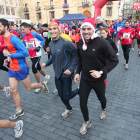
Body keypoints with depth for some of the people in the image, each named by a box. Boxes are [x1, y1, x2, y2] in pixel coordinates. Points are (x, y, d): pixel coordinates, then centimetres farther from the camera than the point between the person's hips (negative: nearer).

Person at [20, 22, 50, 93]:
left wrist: (39, 46, -18)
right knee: (38, 68, 19)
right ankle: (46, 77, 46)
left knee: (34, 69, -11)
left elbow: (43, 40, -6)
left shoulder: (34, 34, -16)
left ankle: (39, 85, 6)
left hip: (37, 54, -7)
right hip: (31, 55, 7)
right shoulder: (24, 36, 2)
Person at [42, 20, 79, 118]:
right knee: (61, 95, 17)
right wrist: (47, 64, 3)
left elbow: (76, 55, -15)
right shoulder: (51, 44, 4)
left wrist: (71, 69, -21)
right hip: (57, 73, 7)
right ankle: (69, 109, 44)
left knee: (66, 96, 3)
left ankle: (79, 90, 32)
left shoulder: (65, 43, -20)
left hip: (66, 74, -6)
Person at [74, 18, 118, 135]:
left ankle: (104, 109, 62)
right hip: (84, 79, 3)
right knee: (82, 103, 6)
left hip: (99, 80, -3)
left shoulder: (102, 43, -22)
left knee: (101, 98, 25)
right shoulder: (81, 42, -5)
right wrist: (78, 72, 5)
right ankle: (87, 122, 36)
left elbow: (114, 60, -17)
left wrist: (101, 72, -25)